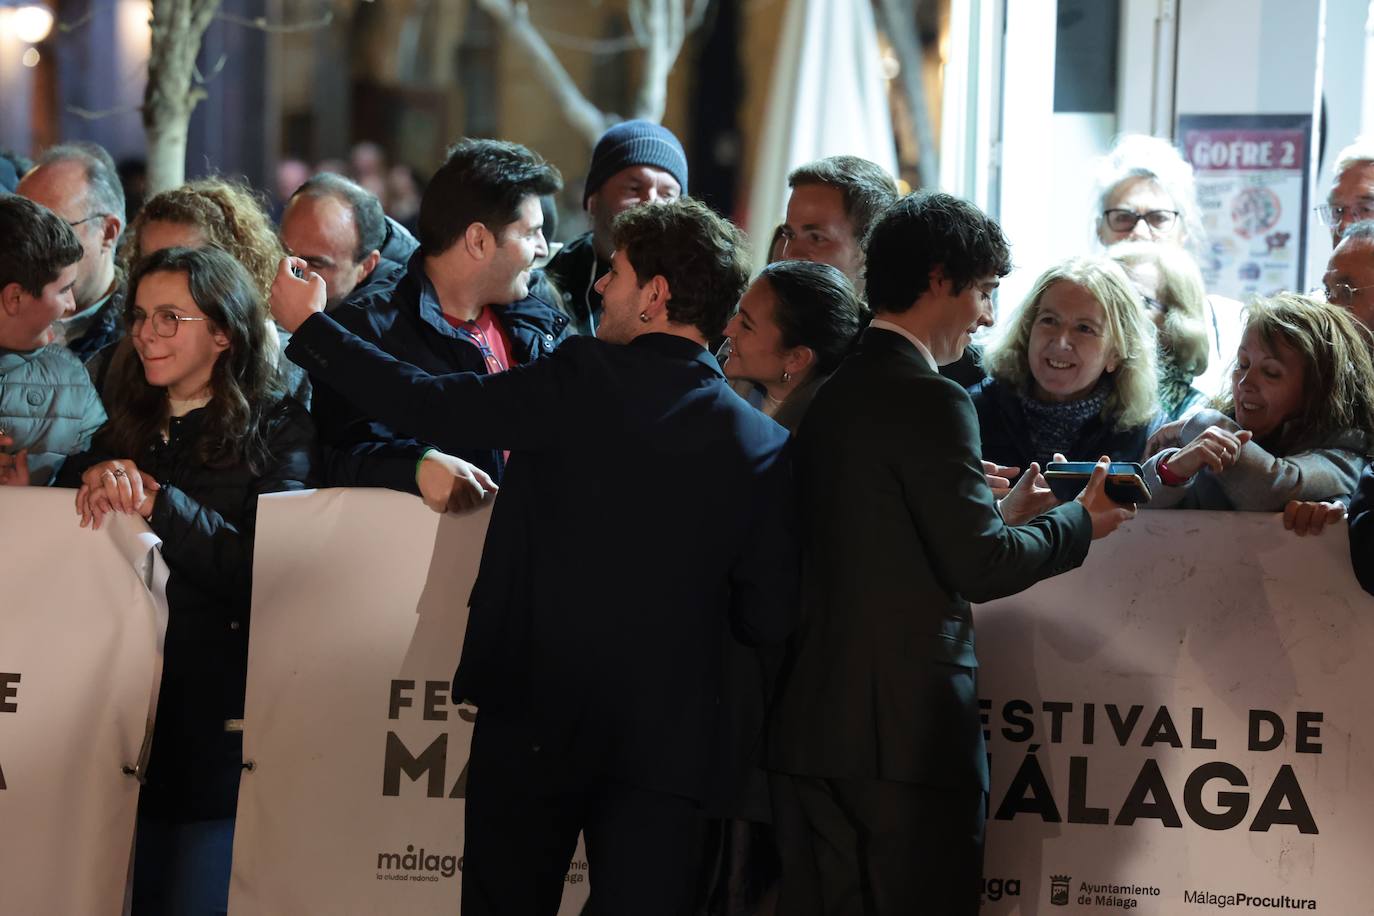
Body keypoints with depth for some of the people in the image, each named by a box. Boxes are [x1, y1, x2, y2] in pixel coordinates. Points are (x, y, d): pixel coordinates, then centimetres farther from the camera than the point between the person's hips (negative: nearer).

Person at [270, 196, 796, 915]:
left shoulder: (582, 380, -10)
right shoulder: (766, 448, -3)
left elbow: (429, 406, -6)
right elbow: (769, 619, -3)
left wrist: (307, 324, 5)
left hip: (534, 724, -2)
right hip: (667, 745, 2)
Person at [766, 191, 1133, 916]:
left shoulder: (830, 396, 13)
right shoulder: (932, 401, -13)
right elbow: (979, 566, -15)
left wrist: (1001, 511, 20)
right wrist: (1081, 522, 1)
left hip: (816, 721, 8)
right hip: (911, 722, -8)